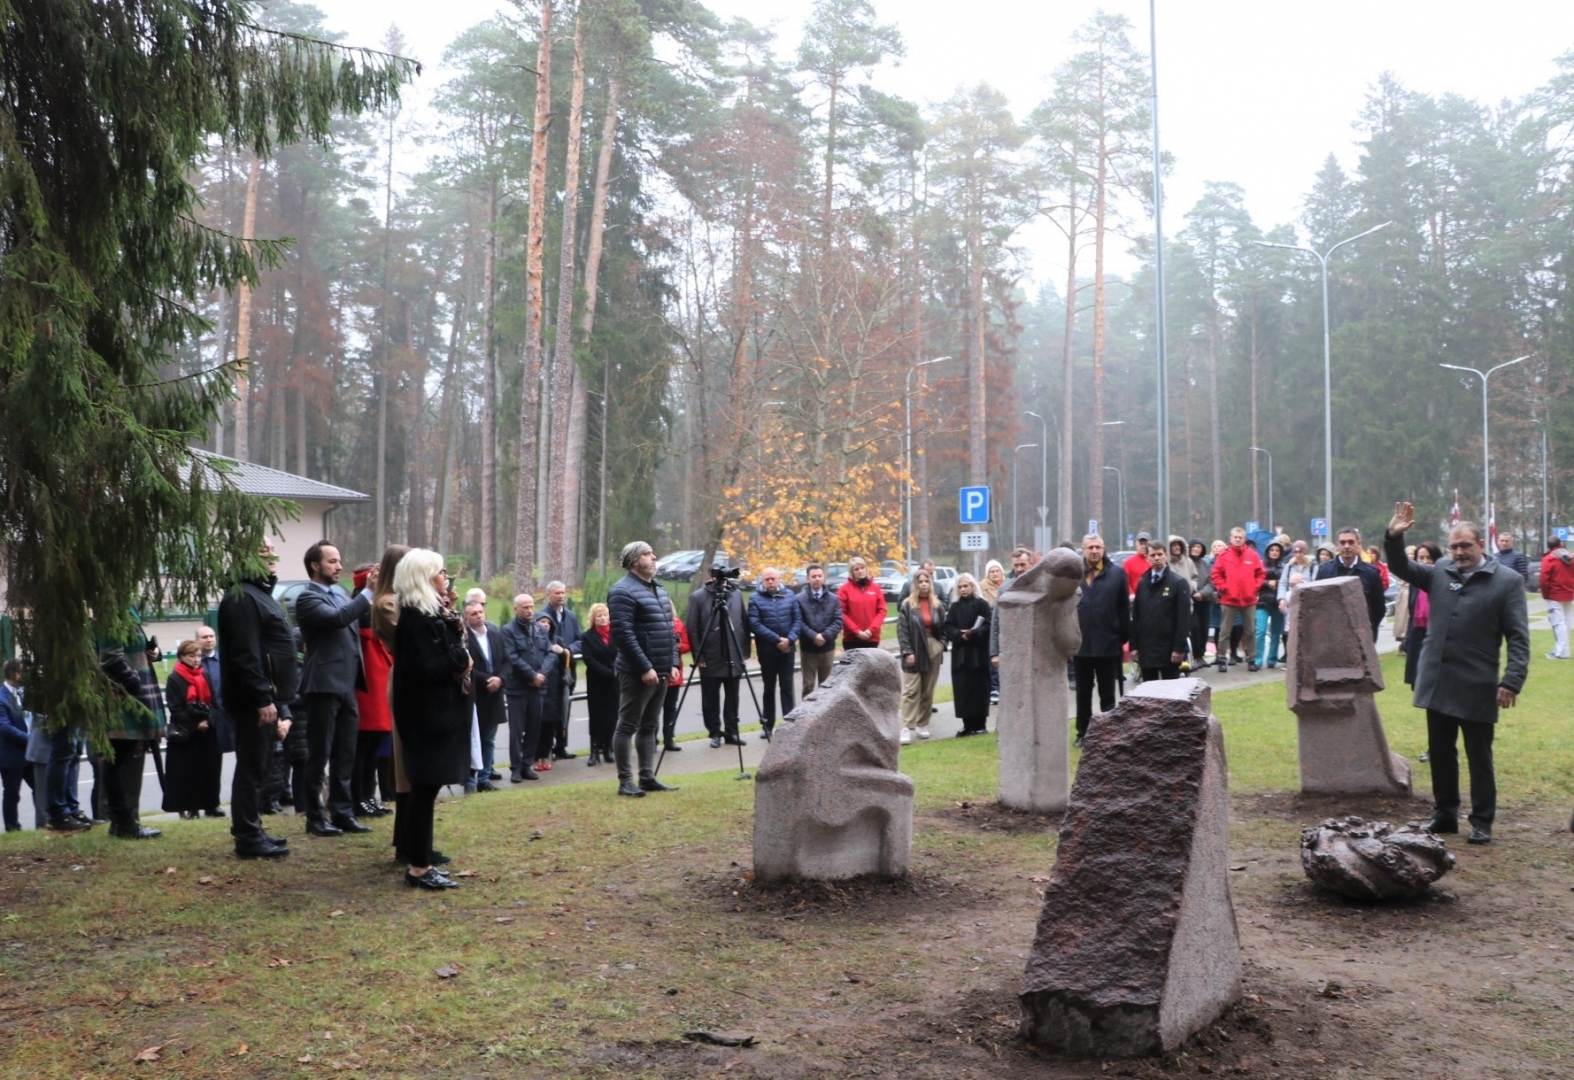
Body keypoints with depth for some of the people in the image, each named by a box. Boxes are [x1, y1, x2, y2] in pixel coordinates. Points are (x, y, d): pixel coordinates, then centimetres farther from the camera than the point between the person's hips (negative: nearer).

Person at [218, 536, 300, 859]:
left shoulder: (260, 595, 20)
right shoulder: (242, 598, -15)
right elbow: (245, 656, -22)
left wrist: (280, 702, 22)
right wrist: (263, 699, -24)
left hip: (267, 698, 10)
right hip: (254, 700, -10)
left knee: (259, 768, 15)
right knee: (252, 768, -6)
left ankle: (251, 831, 22)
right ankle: (248, 838, -2)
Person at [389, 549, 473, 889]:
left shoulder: (433, 614, 14)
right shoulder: (417, 618, -17)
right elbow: (424, 667, -24)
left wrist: (455, 631, 0)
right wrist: (461, 660, -12)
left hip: (436, 711, 10)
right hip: (428, 714, -10)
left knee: (425, 790, 13)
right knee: (425, 789, -6)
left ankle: (419, 861, 20)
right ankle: (419, 868, 0)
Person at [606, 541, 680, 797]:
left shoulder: (659, 590, 17)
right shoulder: (623, 592, -13)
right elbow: (623, 634, -20)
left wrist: (673, 663, 12)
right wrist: (645, 668, -21)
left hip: (660, 672, 9)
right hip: (637, 673, -9)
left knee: (649, 727, 13)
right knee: (627, 727, -2)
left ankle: (647, 777, 18)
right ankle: (625, 781, 1)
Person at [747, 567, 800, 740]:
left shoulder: (790, 596, 5)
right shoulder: (756, 599, -4)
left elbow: (798, 620, 2)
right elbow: (754, 624, -12)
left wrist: (790, 639, -14)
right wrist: (777, 640, -16)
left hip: (787, 649, 1)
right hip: (767, 650, -1)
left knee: (787, 687, 1)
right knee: (768, 687, 8)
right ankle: (767, 725, 15)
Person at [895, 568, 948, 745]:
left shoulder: (938, 605, 7)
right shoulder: (907, 605, -4)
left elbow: (943, 627, 13)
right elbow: (902, 630, -8)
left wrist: (942, 644, -1)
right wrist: (907, 651, -14)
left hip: (933, 651, 4)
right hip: (914, 652, -4)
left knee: (928, 691, 10)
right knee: (910, 691, -8)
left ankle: (923, 725, 20)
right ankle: (907, 728, -11)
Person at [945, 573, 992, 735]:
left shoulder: (982, 604, 0)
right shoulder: (954, 607, 12)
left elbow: (988, 626, -9)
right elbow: (948, 628, 4)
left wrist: (973, 634, -21)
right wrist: (960, 635, -14)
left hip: (978, 652, -4)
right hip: (960, 653, 4)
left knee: (979, 688, -2)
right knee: (962, 689, 1)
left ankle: (980, 724, 5)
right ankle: (967, 725, 7)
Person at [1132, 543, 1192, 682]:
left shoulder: (1179, 583, -3)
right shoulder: (1142, 583, 10)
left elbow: (1184, 618, -9)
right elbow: (1135, 616, 11)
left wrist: (1179, 648, -15)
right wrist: (1134, 645, 6)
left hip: (1169, 649, -4)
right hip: (1146, 649, 4)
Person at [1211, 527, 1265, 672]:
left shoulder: (1252, 555, 3)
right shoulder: (1223, 555, -2)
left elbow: (1261, 573, 8)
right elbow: (1216, 574, -1)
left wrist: (1255, 587, -2)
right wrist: (1223, 588, -9)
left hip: (1249, 600, 2)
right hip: (1228, 600, -2)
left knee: (1250, 632, 8)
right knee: (1224, 632, 2)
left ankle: (1251, 660, 16)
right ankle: (1221, 660, 7)